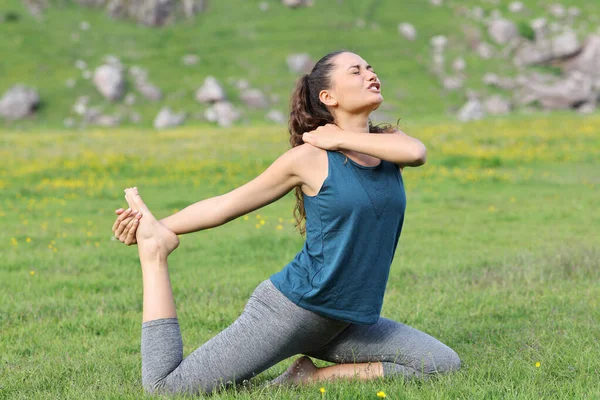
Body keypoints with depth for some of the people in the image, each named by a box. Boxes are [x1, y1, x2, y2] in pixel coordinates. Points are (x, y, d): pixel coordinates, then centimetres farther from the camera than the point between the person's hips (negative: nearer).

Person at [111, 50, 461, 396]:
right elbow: (226, 205, -1)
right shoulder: (310, 158, -8)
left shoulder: (388, 142, 5)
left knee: (445, 365, -4)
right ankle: (155, 250, 6)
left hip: (341, 323, 6)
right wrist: (158, 228, -5)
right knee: (164, 386, -11)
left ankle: (314, 378, 0)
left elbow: (416, 152, -20)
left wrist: (340, 138, -14)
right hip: (291, 309, -5)